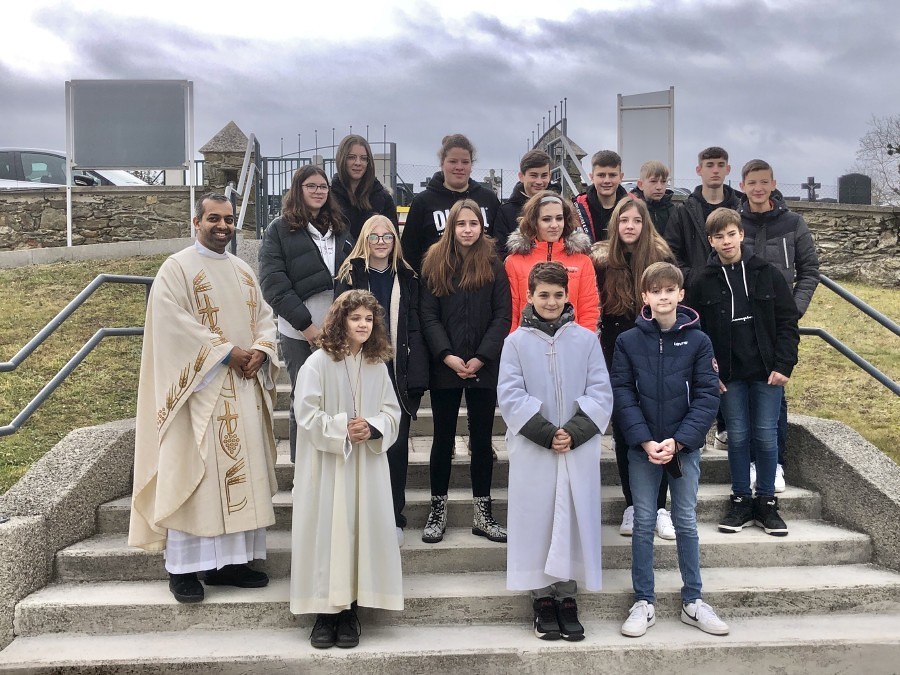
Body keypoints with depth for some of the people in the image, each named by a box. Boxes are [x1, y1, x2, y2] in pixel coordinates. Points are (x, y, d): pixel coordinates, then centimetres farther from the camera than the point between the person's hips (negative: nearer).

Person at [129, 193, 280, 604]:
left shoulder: (244, 271, 17)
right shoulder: (176, 269, -4)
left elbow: (264, 316, 13)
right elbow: (175, 323, -14)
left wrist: (260, 350, -8)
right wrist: (228, 352, -18)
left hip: (245, 386, 7)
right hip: (200, 387, -6)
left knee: (242, 471, 6)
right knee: (194, 473, -4)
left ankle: (229, 560, 14)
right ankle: (183, 567, 4)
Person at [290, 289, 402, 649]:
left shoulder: (377, 366, 8)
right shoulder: (318, 362, -7)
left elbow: (392, 411, 9)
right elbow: (306, 413, -11)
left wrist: (373, 429, -11)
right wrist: (342, 429, -17)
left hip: (366, 465, 4)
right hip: (327, 467, -4)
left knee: (361, 531, 3)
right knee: (327, 532, -1)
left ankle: (350, 610, 14)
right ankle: (325, 610, 11)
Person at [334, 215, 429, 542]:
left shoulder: (407, 278, 8)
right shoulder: (351, 276, 4)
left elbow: (414, 329, 3)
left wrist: (416, 377, -6)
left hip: (398, 373, 1)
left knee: (397, 444, 4)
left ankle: (394, 517, 15)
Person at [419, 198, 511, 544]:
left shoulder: (494, 266, 3)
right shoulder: (434, 264, 3)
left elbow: (502, 316, -3)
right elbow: (428, 316, -2)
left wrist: (481, 358, -13)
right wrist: (448, 356, -14)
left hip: (483, 367, 0)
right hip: (445, 367, 0)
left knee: (482, 438, 8)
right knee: (443, 438, 8)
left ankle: (482, 513, 17)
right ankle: (437, 511, 18)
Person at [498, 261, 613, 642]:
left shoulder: (586, 339, 5)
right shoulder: (516, 341, 2)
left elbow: (601, 393, 0)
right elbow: (510, 396, -5)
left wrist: (574, 433, -12)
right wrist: (547, 433, -13)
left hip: (580, 449, 1)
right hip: (532, 450, -1)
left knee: (574, 520, 4)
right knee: (536, 519, 3)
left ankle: (568, 596, 15)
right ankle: (542, 597, 15)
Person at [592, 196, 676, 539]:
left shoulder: (661, 258, -2)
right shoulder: (602, 260, 1)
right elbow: (594, 308, 5)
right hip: (617, 356, 2)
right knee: (623, 431, 6)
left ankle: (659, 507, 9)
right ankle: (632, 505, 16)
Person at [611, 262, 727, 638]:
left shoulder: (698, 341, -4)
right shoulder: (628, 341, -3)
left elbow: (707, 396, -7)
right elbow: (622, 394, -6)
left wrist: (677, 441, -15)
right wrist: (644, 441, -15)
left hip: (684, 447, 0)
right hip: (642, 448, 0)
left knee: (686, 522, 10)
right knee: (643, 523, 7)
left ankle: (693, 602, 23)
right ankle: (644, 603, 17)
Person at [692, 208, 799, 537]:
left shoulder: (767, 273, -2)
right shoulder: (704, 281, -1)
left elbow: (787, 321, -1)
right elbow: (697, 331, 0)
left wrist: (783, 364, -8)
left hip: (767, 371, 0)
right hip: (730, 374, 0)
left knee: (766, 435, 4)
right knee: (737, 436, 7)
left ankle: (766, 502, 19)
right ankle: (741, 500, 20)